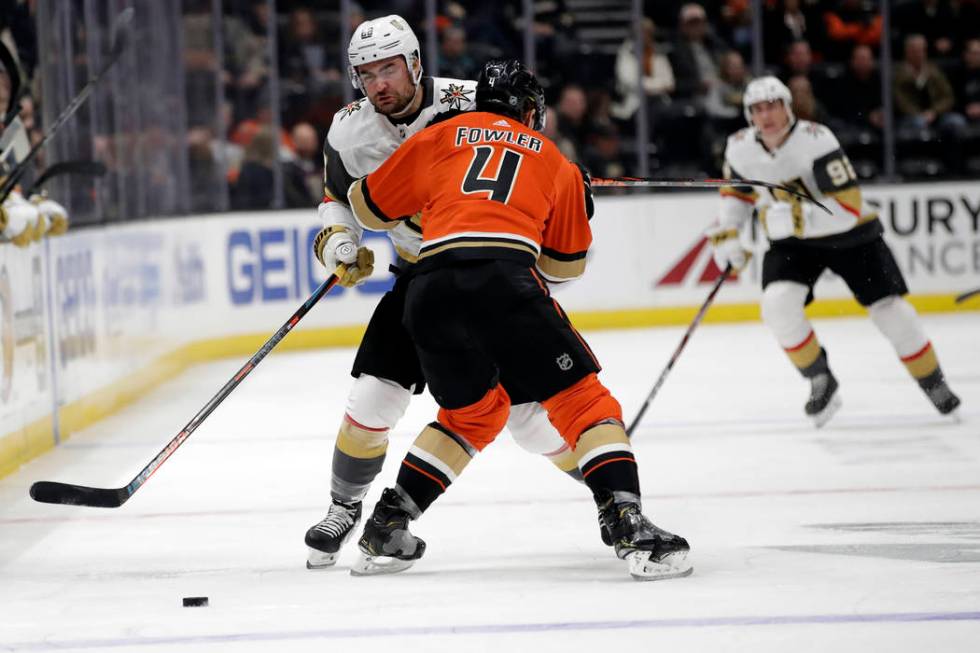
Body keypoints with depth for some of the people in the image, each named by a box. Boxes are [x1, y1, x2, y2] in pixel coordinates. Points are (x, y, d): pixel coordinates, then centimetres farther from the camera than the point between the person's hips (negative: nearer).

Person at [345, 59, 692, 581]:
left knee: (471, 412, 26)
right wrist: (578, 205, 47)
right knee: (582, 399, 5)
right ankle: (628, 526, -13)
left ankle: (386, 527, 21)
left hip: (430, 287, 3)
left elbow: (369, 207, 30)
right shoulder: (555, 162, 25)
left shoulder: (440, 137, 25)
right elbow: (567, 264, 29)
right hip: (504, 278, -3)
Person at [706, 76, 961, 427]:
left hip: (848, 232, -4)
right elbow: (737, 191, 12)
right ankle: (821, 381, -2)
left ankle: (934, 384, 18)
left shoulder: (817, 142, -29)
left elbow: (848, 207, -34)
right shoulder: (740, 148, -11)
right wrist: (726, 234, 0)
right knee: (778, 304, -22)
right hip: (792, 242, 4)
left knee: (890, 310, -5)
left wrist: (798, 216, -45)